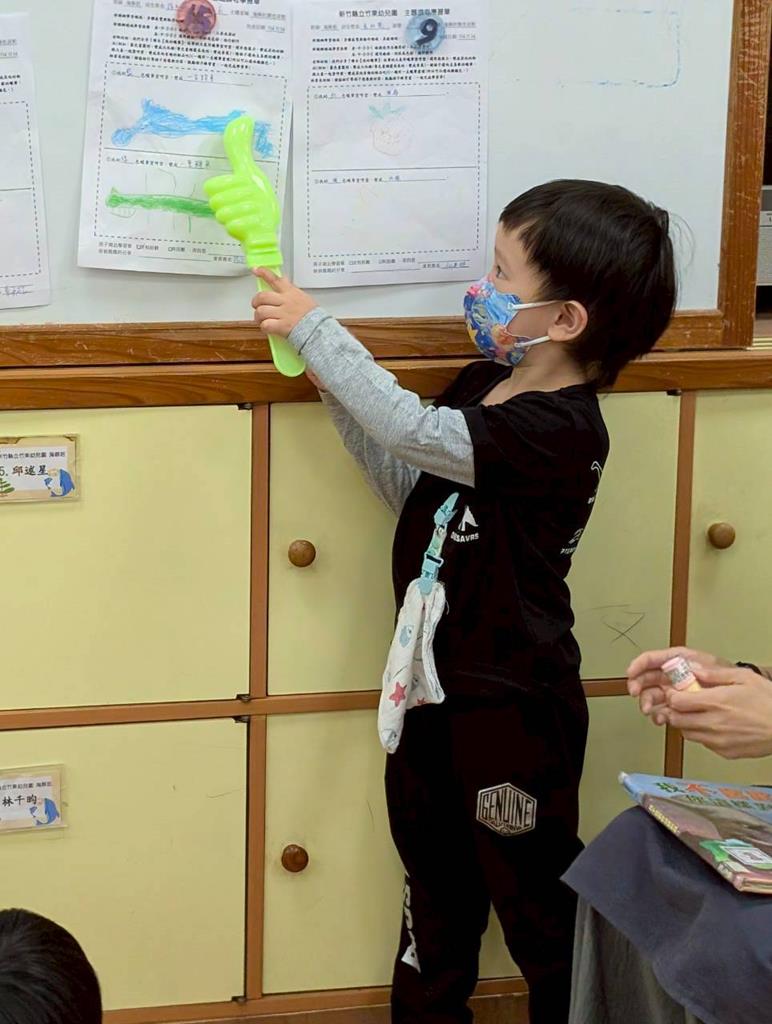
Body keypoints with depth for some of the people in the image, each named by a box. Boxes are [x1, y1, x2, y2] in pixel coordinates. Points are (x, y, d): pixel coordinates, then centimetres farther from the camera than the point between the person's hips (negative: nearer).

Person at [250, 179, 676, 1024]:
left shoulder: (560, 429, -25)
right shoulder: (482, 387, 4)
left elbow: (412, 432, -31)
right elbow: (406, 485, 9)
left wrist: (314, 329, -22)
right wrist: (334, 380, -2)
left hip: (512, 705, -9)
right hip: (436, 684, 9)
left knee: (535, 898, 7)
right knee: (435, 881, 24)